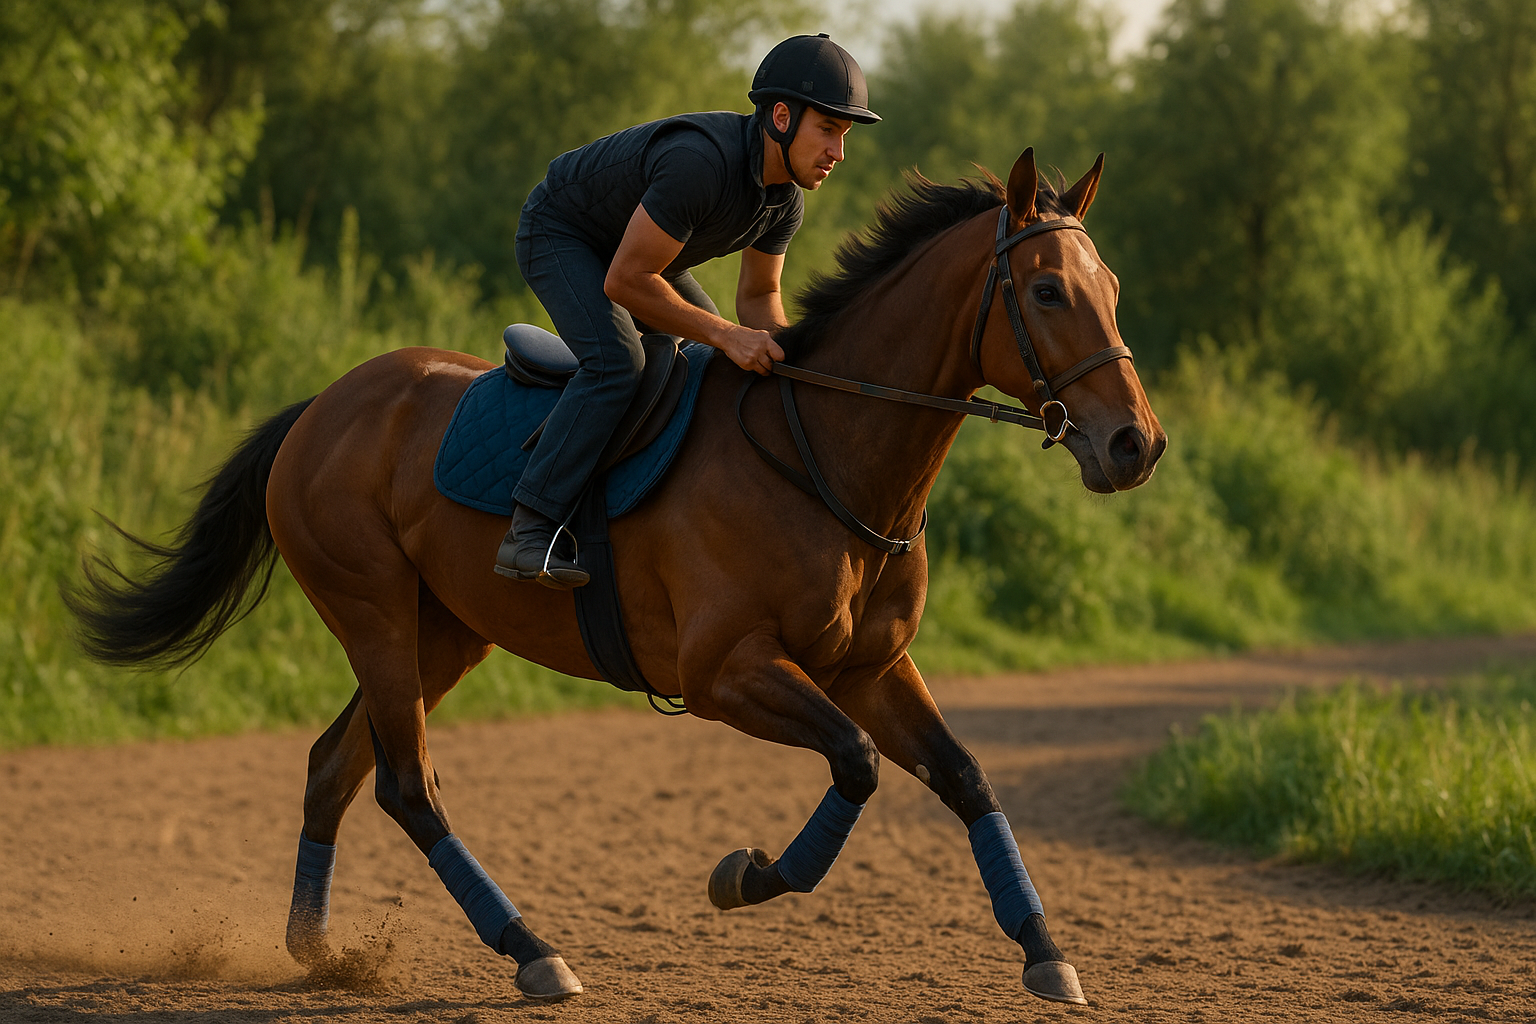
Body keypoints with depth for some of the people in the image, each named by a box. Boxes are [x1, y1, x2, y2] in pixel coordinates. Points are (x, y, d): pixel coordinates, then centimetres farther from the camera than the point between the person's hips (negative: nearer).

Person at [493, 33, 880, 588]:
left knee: (727, 373, 10)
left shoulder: (786, 197, -12)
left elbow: (759, 295, 3)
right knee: (616, 364, -30)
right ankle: (529, 532, -33)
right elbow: (625, 281, -36)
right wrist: (727, 336, -35)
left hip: (635, 245, 9)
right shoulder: (700, 162, -39)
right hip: (559, 235, -9)